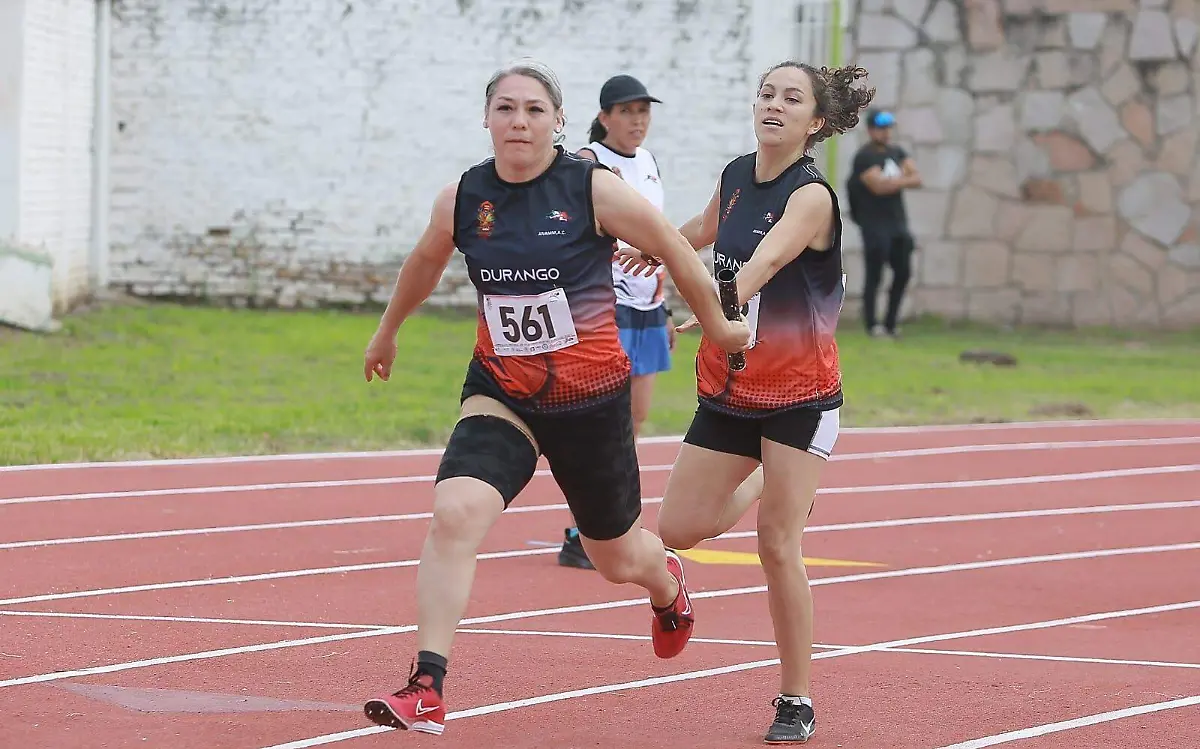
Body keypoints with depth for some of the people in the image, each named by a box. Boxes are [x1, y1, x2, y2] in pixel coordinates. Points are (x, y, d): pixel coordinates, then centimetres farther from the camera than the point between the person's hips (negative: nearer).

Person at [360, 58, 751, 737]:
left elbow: (677, 253, 0)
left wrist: (717, 326, 10)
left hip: (592, 399, -1)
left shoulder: (596, 191, -14)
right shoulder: (461, 200, -4)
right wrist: (388, 332, 33)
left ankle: (668, 583, 57)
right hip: (500, 393, 1)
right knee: (454, 514, -26)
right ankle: (427, 692, -26)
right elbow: (425, 264, 19)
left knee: (617, 557, 17)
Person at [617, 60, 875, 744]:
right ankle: (768, 482, 36)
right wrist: (657, 247, 34)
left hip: (799, 396, -6)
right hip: (729, 389, 6)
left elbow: (765, 260, -36)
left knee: (778, 546, -8)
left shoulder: (812, 196, -18)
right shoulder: (736, 175, 2)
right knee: (679, 530, 4)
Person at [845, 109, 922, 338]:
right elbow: (878, 186, -21)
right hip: (875, 224, -7)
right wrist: (902, 180, -7)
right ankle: (872, 323, 1)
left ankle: (891, 322, 16)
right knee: (874, 274, -7)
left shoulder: (897, 153, 14)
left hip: (898, 222, 7)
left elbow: (916, 179, 3)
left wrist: (893, 182, -14)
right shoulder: (865, 156, -8)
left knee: (903, 272, 7)